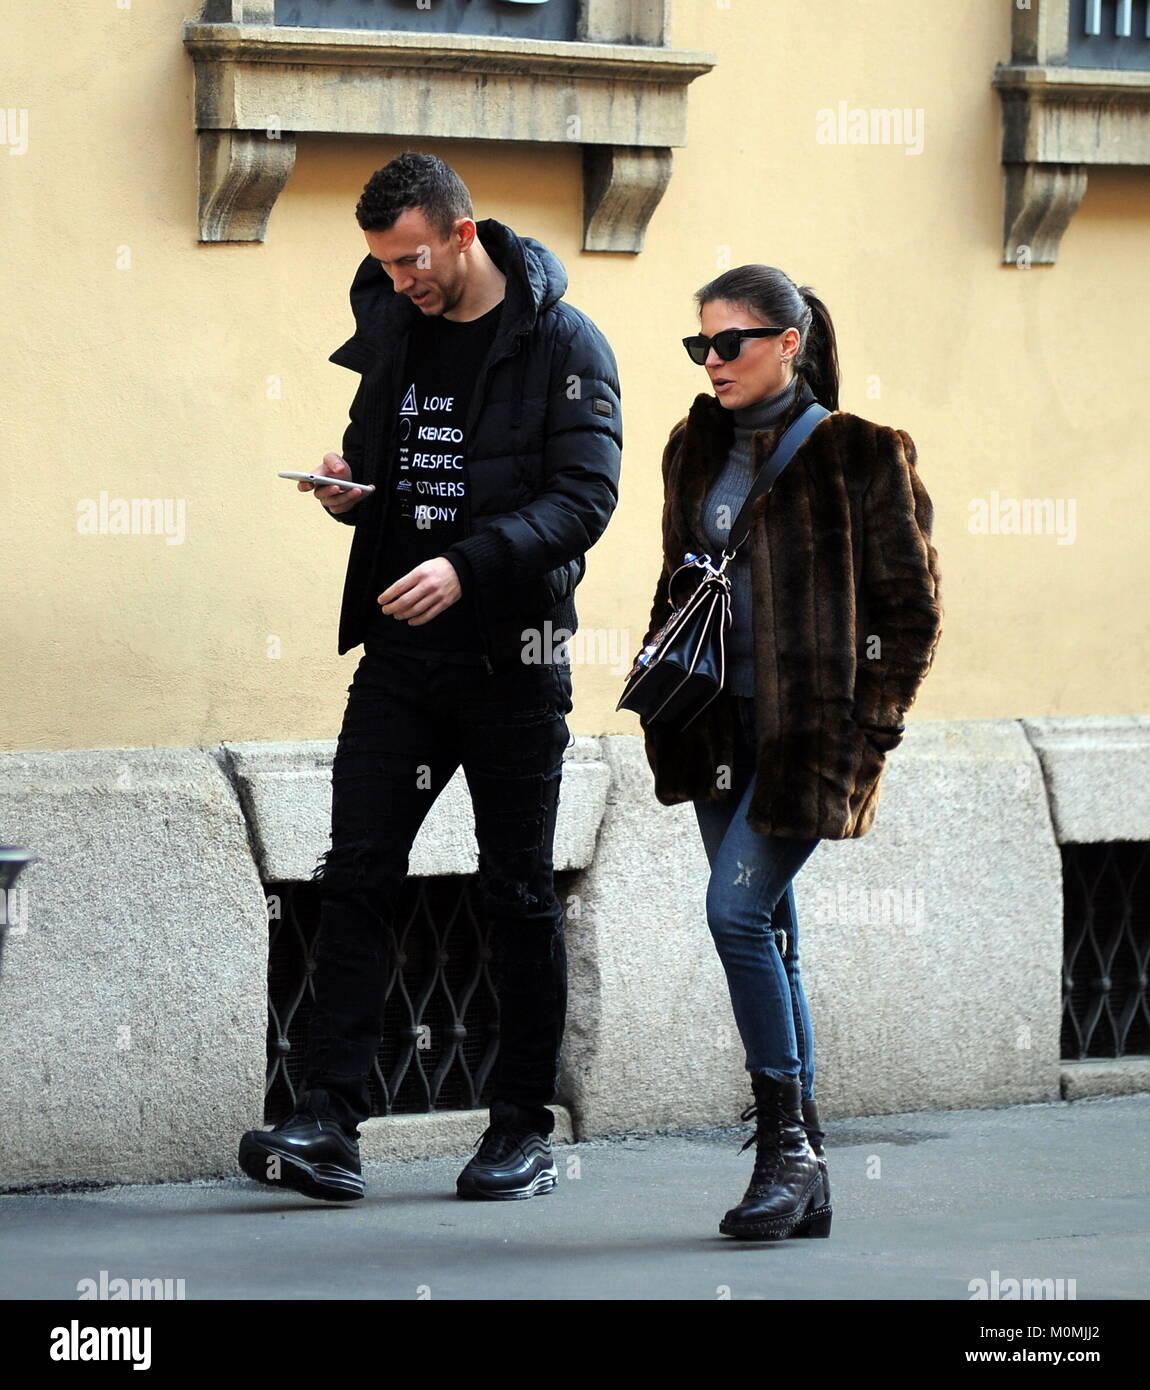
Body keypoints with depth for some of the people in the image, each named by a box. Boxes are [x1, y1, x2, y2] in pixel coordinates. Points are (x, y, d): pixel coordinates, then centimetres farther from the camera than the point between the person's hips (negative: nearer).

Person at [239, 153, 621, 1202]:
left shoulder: (562, 344, -7)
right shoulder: (393, 329, 11)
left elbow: (585, 495, -15)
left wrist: (468, 565, -27)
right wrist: (351, 487, -2)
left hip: (512, 660, -5)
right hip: (400, 651, 5)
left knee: (518, 894, 4)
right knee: (357, 878, -5)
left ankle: (525, 1129, 13)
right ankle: (329, 1126, -8)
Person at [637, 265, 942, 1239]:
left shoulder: (860, 456, -7)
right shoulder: (697, 452, 11)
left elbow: (912, 610, -5)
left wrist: (868, 723, -9)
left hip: (813, 725, -6)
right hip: (722, 726, 6)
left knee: (738, 911, -17)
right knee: (768, 937, 7)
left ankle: (786, 1144, -7)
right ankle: (802, 1172, 12)